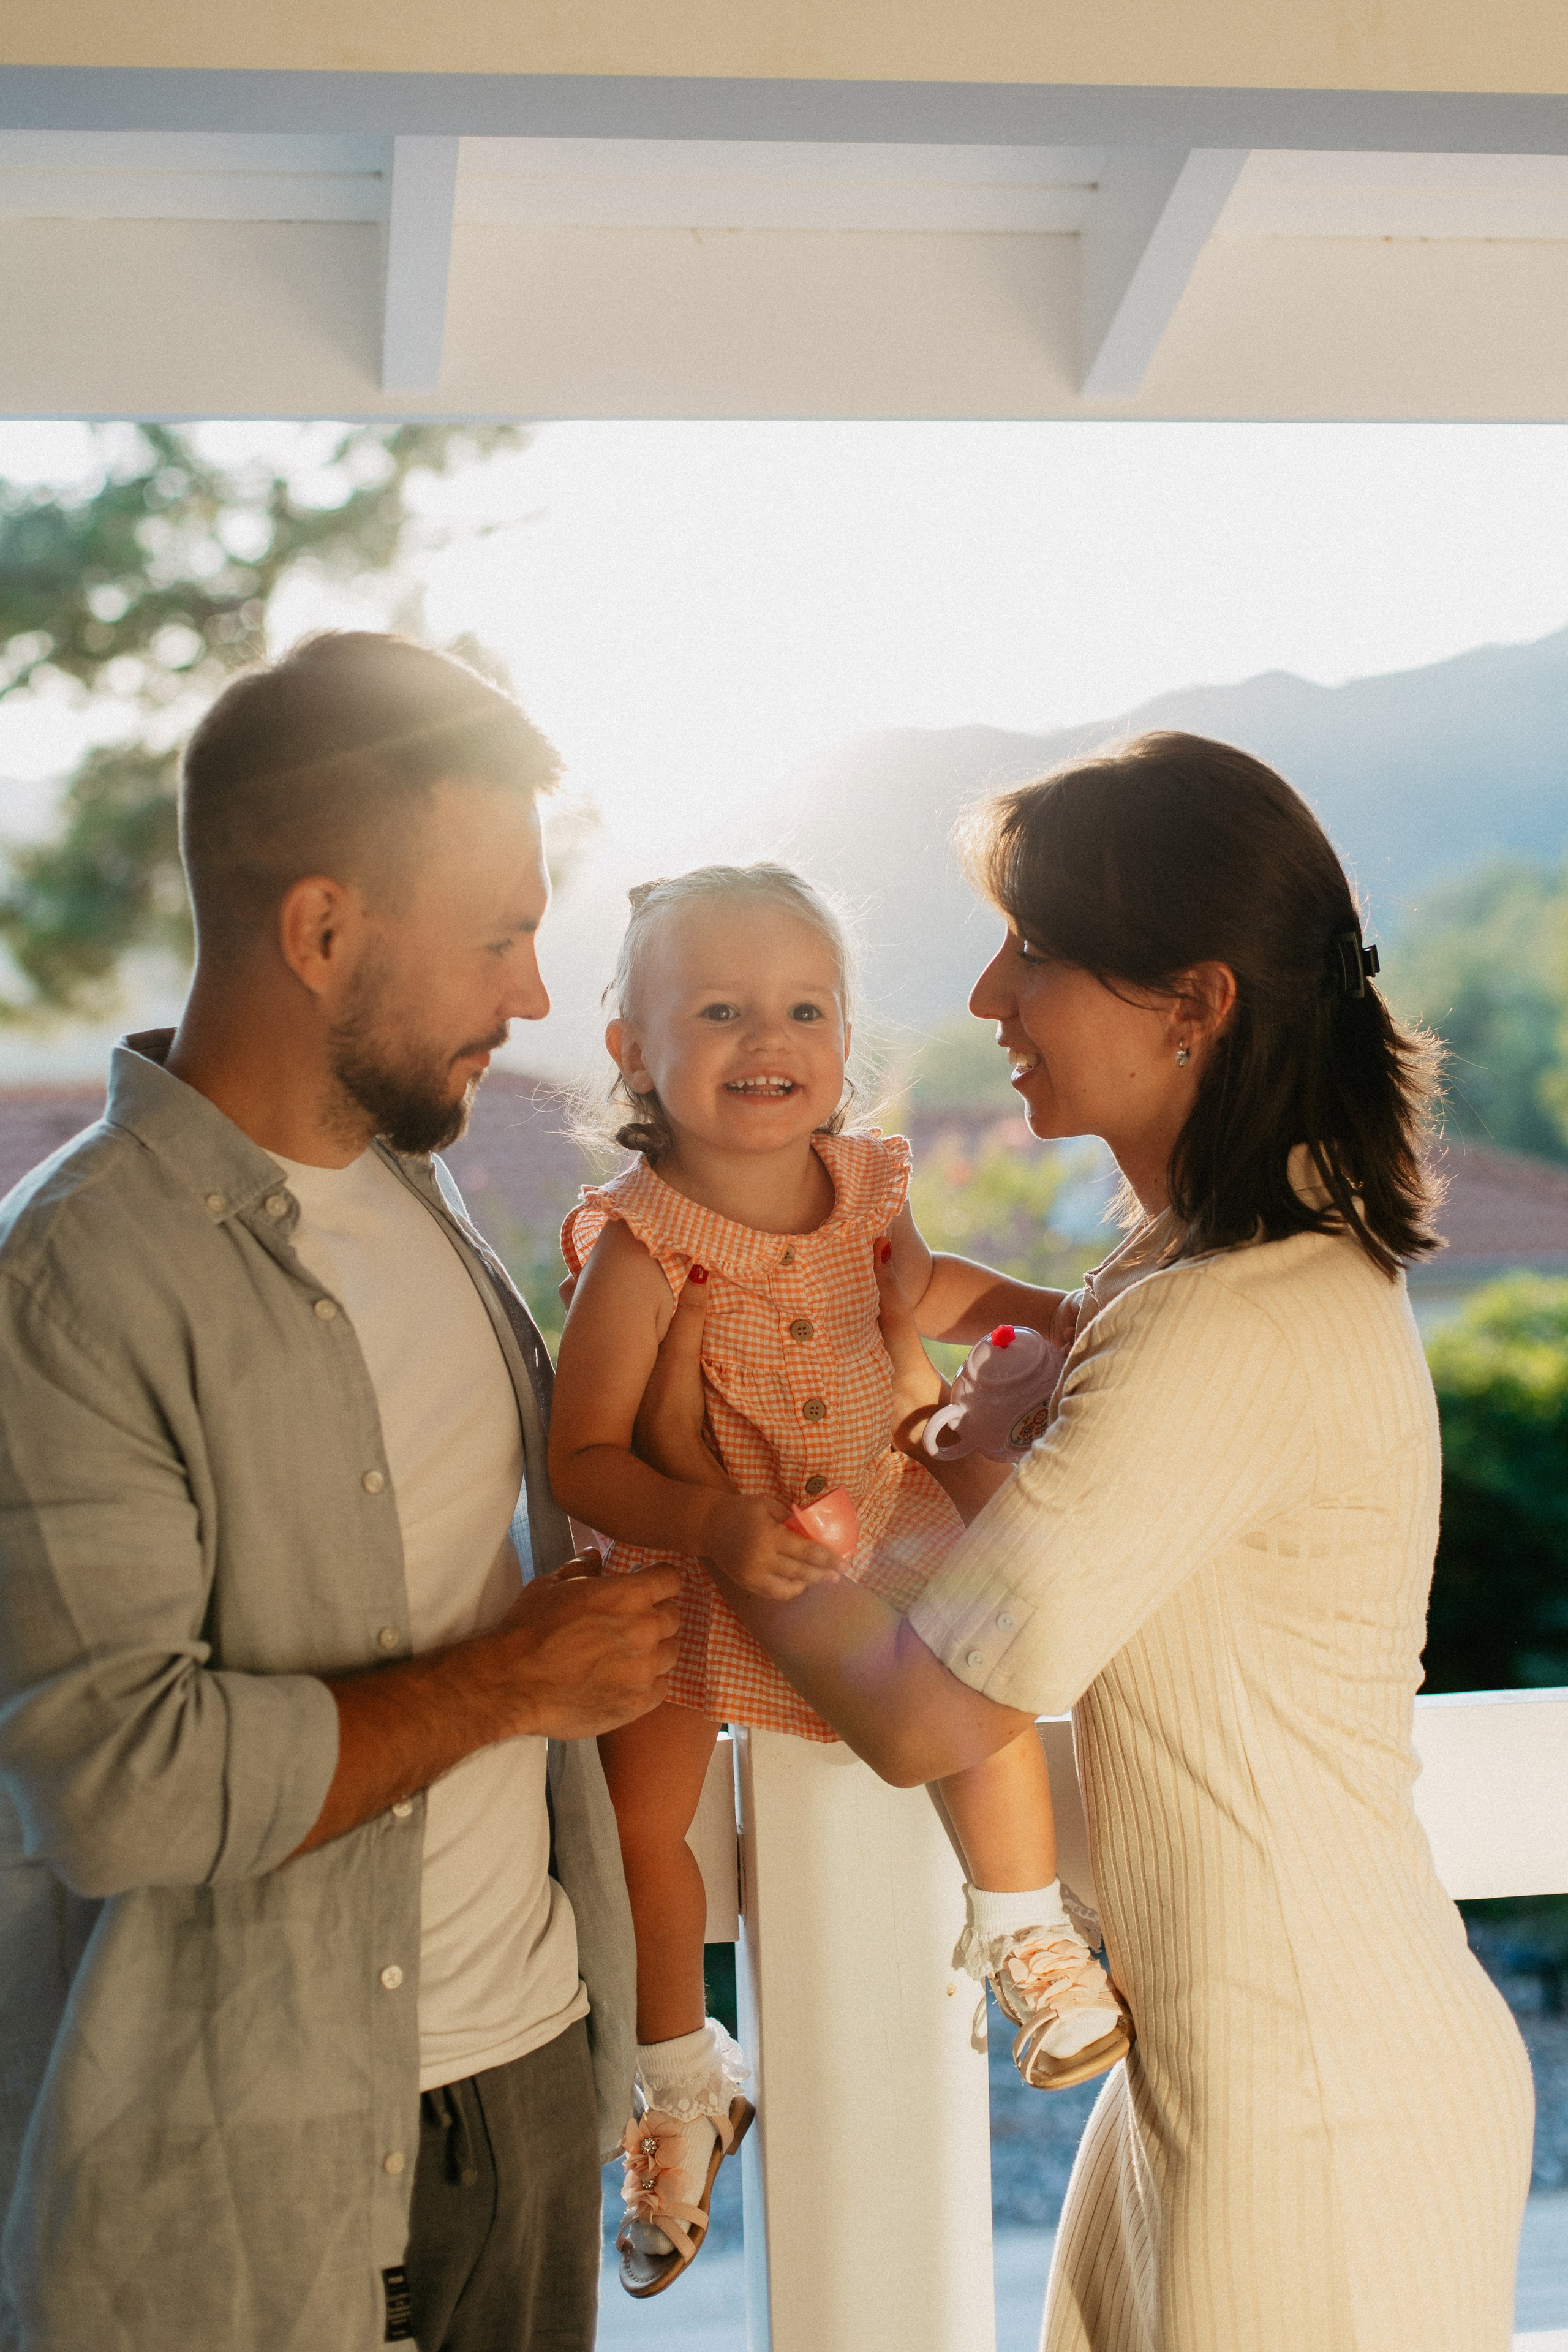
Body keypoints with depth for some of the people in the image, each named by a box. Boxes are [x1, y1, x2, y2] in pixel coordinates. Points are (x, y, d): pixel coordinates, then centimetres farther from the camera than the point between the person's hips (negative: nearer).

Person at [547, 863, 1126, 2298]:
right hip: (686, 1564, -3)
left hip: (868, 1514, 4)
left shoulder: (864, 1191, -7)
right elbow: (583, 1460, -24)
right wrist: (712, 1524, -39)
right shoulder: (638, 1249, -25)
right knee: (638, 1814, -8)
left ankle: (1024, 1932, 12)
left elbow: (914, 1286, 19)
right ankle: (682, 2086, 15)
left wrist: (1040, 1308, 4)